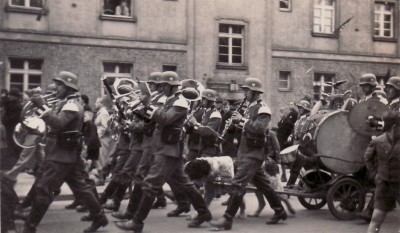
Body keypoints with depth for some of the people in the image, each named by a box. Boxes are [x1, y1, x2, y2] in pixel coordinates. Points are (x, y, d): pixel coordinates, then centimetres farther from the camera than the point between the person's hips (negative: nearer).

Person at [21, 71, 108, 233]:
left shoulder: (71, 104, -16)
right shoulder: (68, 103, 18)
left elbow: (58, 123, -31)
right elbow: (57, 123, 17)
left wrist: (42, 106, -31)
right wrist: (42, 108, 6)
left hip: (61, 155, -10)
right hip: (68, 154, 10)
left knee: (43, 190, -7)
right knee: (80, 187, 14)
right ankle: (100, 217, 20)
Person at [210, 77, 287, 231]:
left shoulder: (263, 109, -12)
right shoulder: (250, 108, 15)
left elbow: (260, 128, -26)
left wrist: (242, 120, -22)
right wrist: (236, 122, 3)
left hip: (253, 153, -9)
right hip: (245, 152, 9)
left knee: (238, 183, -13)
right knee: (262, 183, 15)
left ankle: (227, 219, -11)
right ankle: (280, 212, 26)